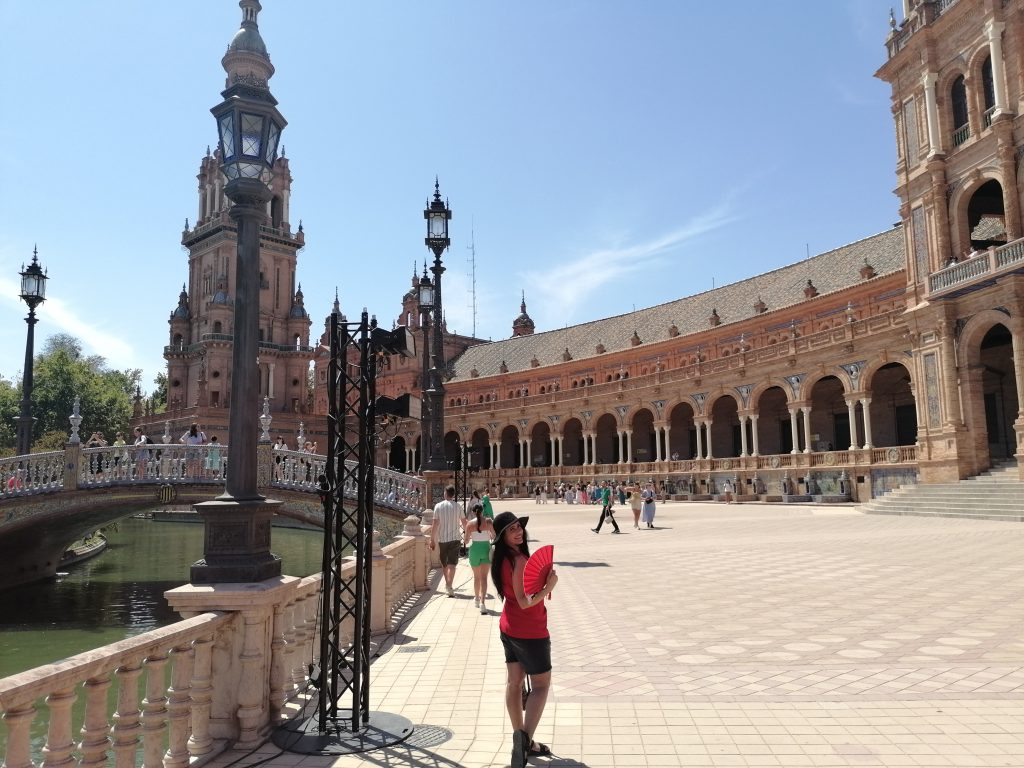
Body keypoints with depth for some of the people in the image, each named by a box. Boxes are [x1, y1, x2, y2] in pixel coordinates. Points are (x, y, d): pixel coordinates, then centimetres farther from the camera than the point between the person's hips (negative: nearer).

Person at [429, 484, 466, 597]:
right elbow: (464, 522, 9)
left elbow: (435, 524, -7)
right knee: (452, 564, -4)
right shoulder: (458, 507, -1)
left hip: (442, 539, 1)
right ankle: (449, 586, -18)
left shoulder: (438, 506, -4)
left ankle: (447, 584, 28)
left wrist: (432, 539, -1)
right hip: (455, 538, -1)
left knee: (444, 564, 16)